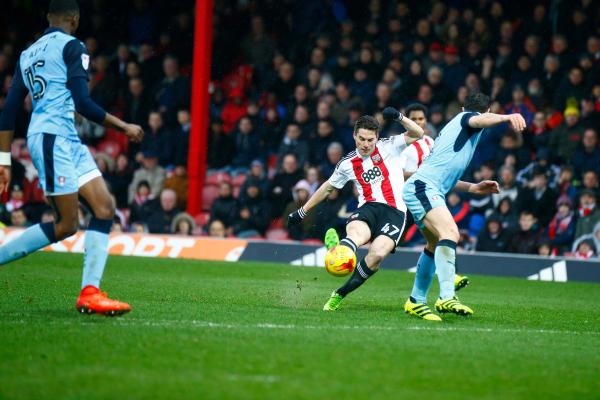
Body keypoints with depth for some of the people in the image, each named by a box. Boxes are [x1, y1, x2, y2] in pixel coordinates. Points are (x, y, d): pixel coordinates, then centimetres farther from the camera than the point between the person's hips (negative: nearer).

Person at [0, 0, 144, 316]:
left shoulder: (28, 54, 21)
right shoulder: (71, 46, -3)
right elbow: (82, 103, -12)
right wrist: (124, 127, -2)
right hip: (52, 137, -9)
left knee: (105, 208, 2)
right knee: (66, 225, -10)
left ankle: (90, 292, -5)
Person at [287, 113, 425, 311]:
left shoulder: (388, 146, 9)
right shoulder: (347, 164, 15)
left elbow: (418, 134, -1)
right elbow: (328, 187, 30)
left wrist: (399, 117, -18)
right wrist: (302, 211, 33)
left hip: (394, 212, -2)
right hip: (368, 209, 2)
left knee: (377, 254, -28)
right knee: (356, 234, -36)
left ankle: (339, 294, -13)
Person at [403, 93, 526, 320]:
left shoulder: (457, 124, 30)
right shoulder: (466, 118, 3)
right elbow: (481, 121, -25)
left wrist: (473, 188, 28)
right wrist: (507, 117, -44)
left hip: (426, 189, 11)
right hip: (422, 186, -11)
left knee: (436, 245, 22)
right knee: (450, 232, -27)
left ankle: (416, 301, 32)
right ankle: (447, 298, -41)